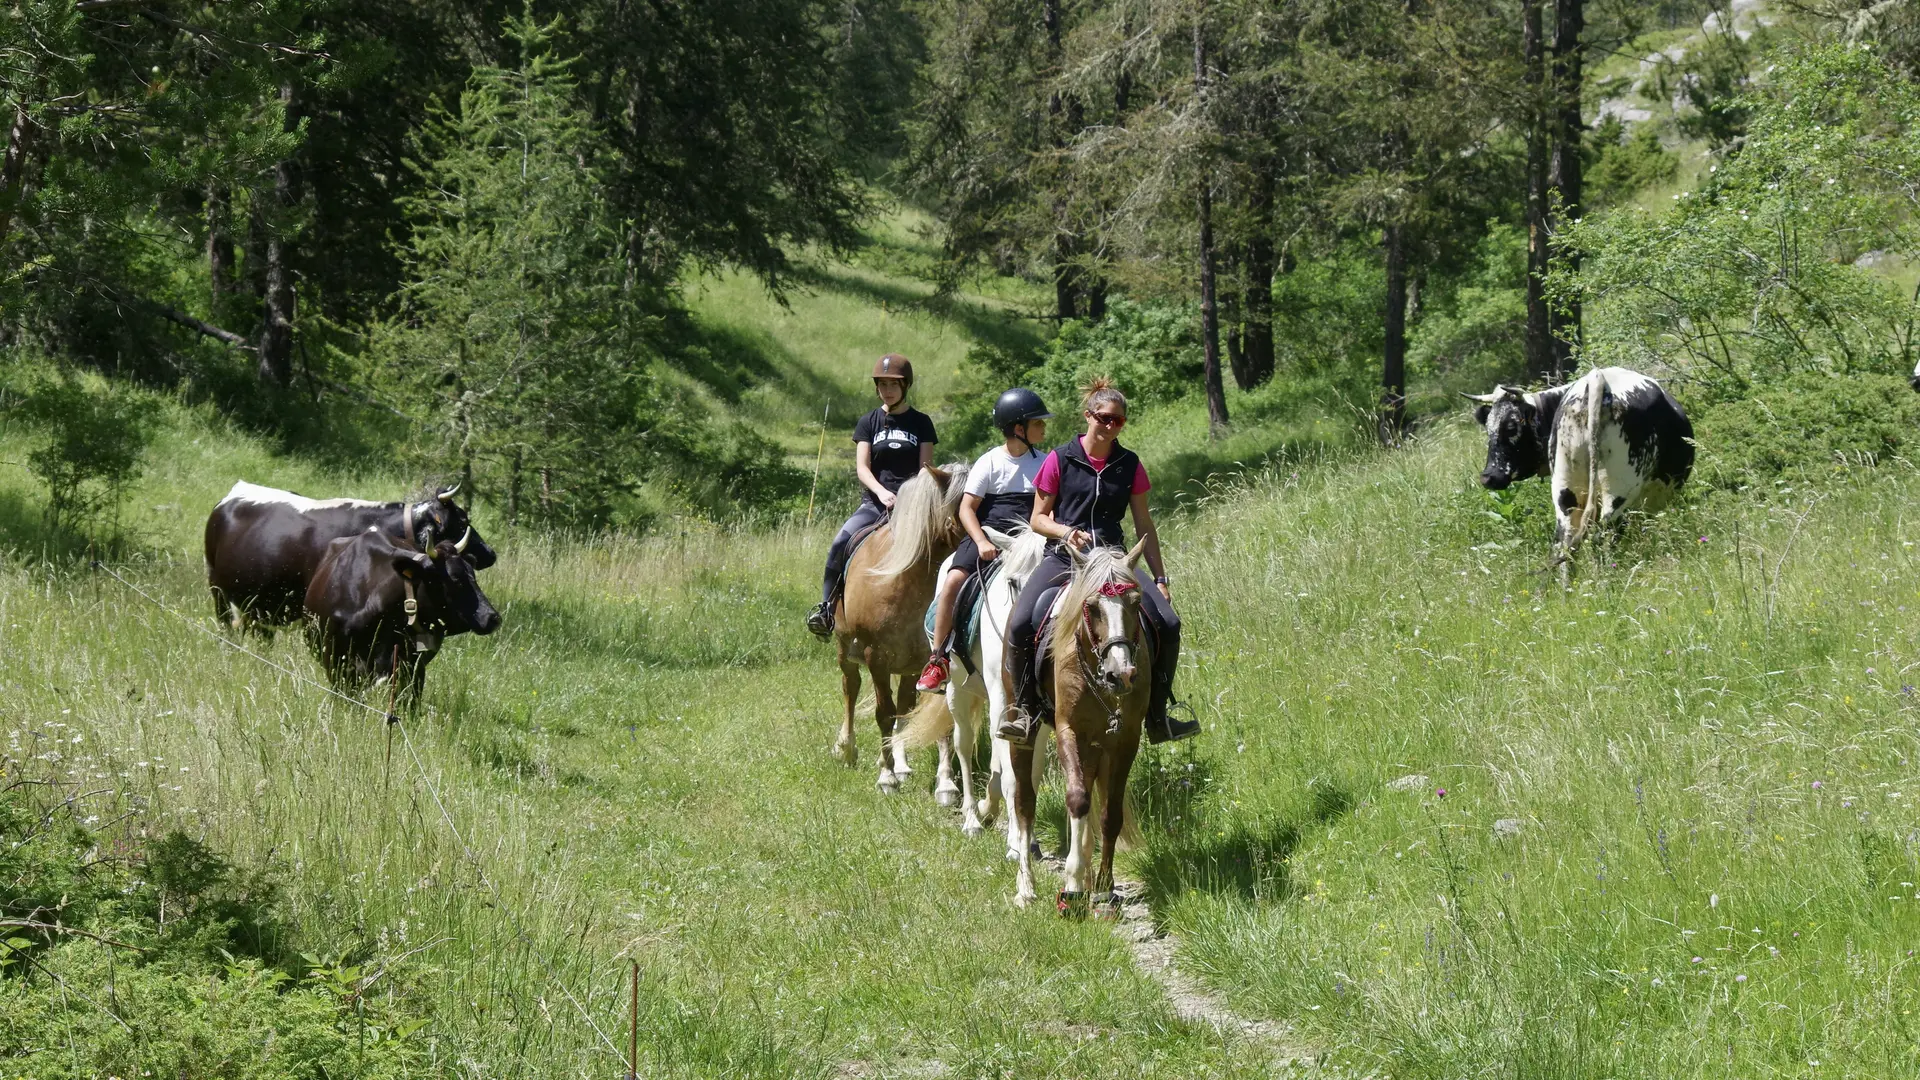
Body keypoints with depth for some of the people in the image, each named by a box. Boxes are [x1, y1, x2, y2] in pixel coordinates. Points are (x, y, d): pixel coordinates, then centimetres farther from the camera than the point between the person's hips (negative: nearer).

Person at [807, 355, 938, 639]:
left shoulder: (920, 423, 10)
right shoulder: (868, 423, 11)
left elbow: (926, 467, 3)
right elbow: (862, 467, 1)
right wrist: (882, 492, -18)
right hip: (875, 502, 1)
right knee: (840, 544, -23)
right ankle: (826, 609, -16)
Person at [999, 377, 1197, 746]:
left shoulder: (1129, 464, 7)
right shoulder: (1060, 460, -1)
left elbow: (1144, 525, 12)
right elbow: (1038, 518, 4)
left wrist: (1160, 579, 9)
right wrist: (1066, 531, -17)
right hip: (1064, 558, -2)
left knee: (1168, 624, -15)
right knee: (1021, 625, -27)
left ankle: (1157, 717, 0)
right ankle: (1027, 711, -10)